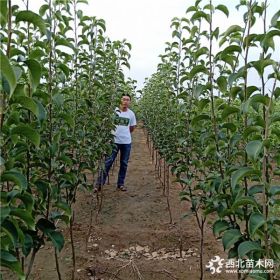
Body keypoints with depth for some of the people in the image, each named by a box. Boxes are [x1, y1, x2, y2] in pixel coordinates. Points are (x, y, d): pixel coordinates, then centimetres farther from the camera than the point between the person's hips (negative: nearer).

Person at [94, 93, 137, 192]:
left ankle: (121, 183, 25)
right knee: (107, 162, -2)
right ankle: (99, 184, 5)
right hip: (114, 141, -3)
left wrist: (125, 133, 10)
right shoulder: (114, 110, -7)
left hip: (126, 142, 3)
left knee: (124, 163, 11)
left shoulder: (131, 113, 3)